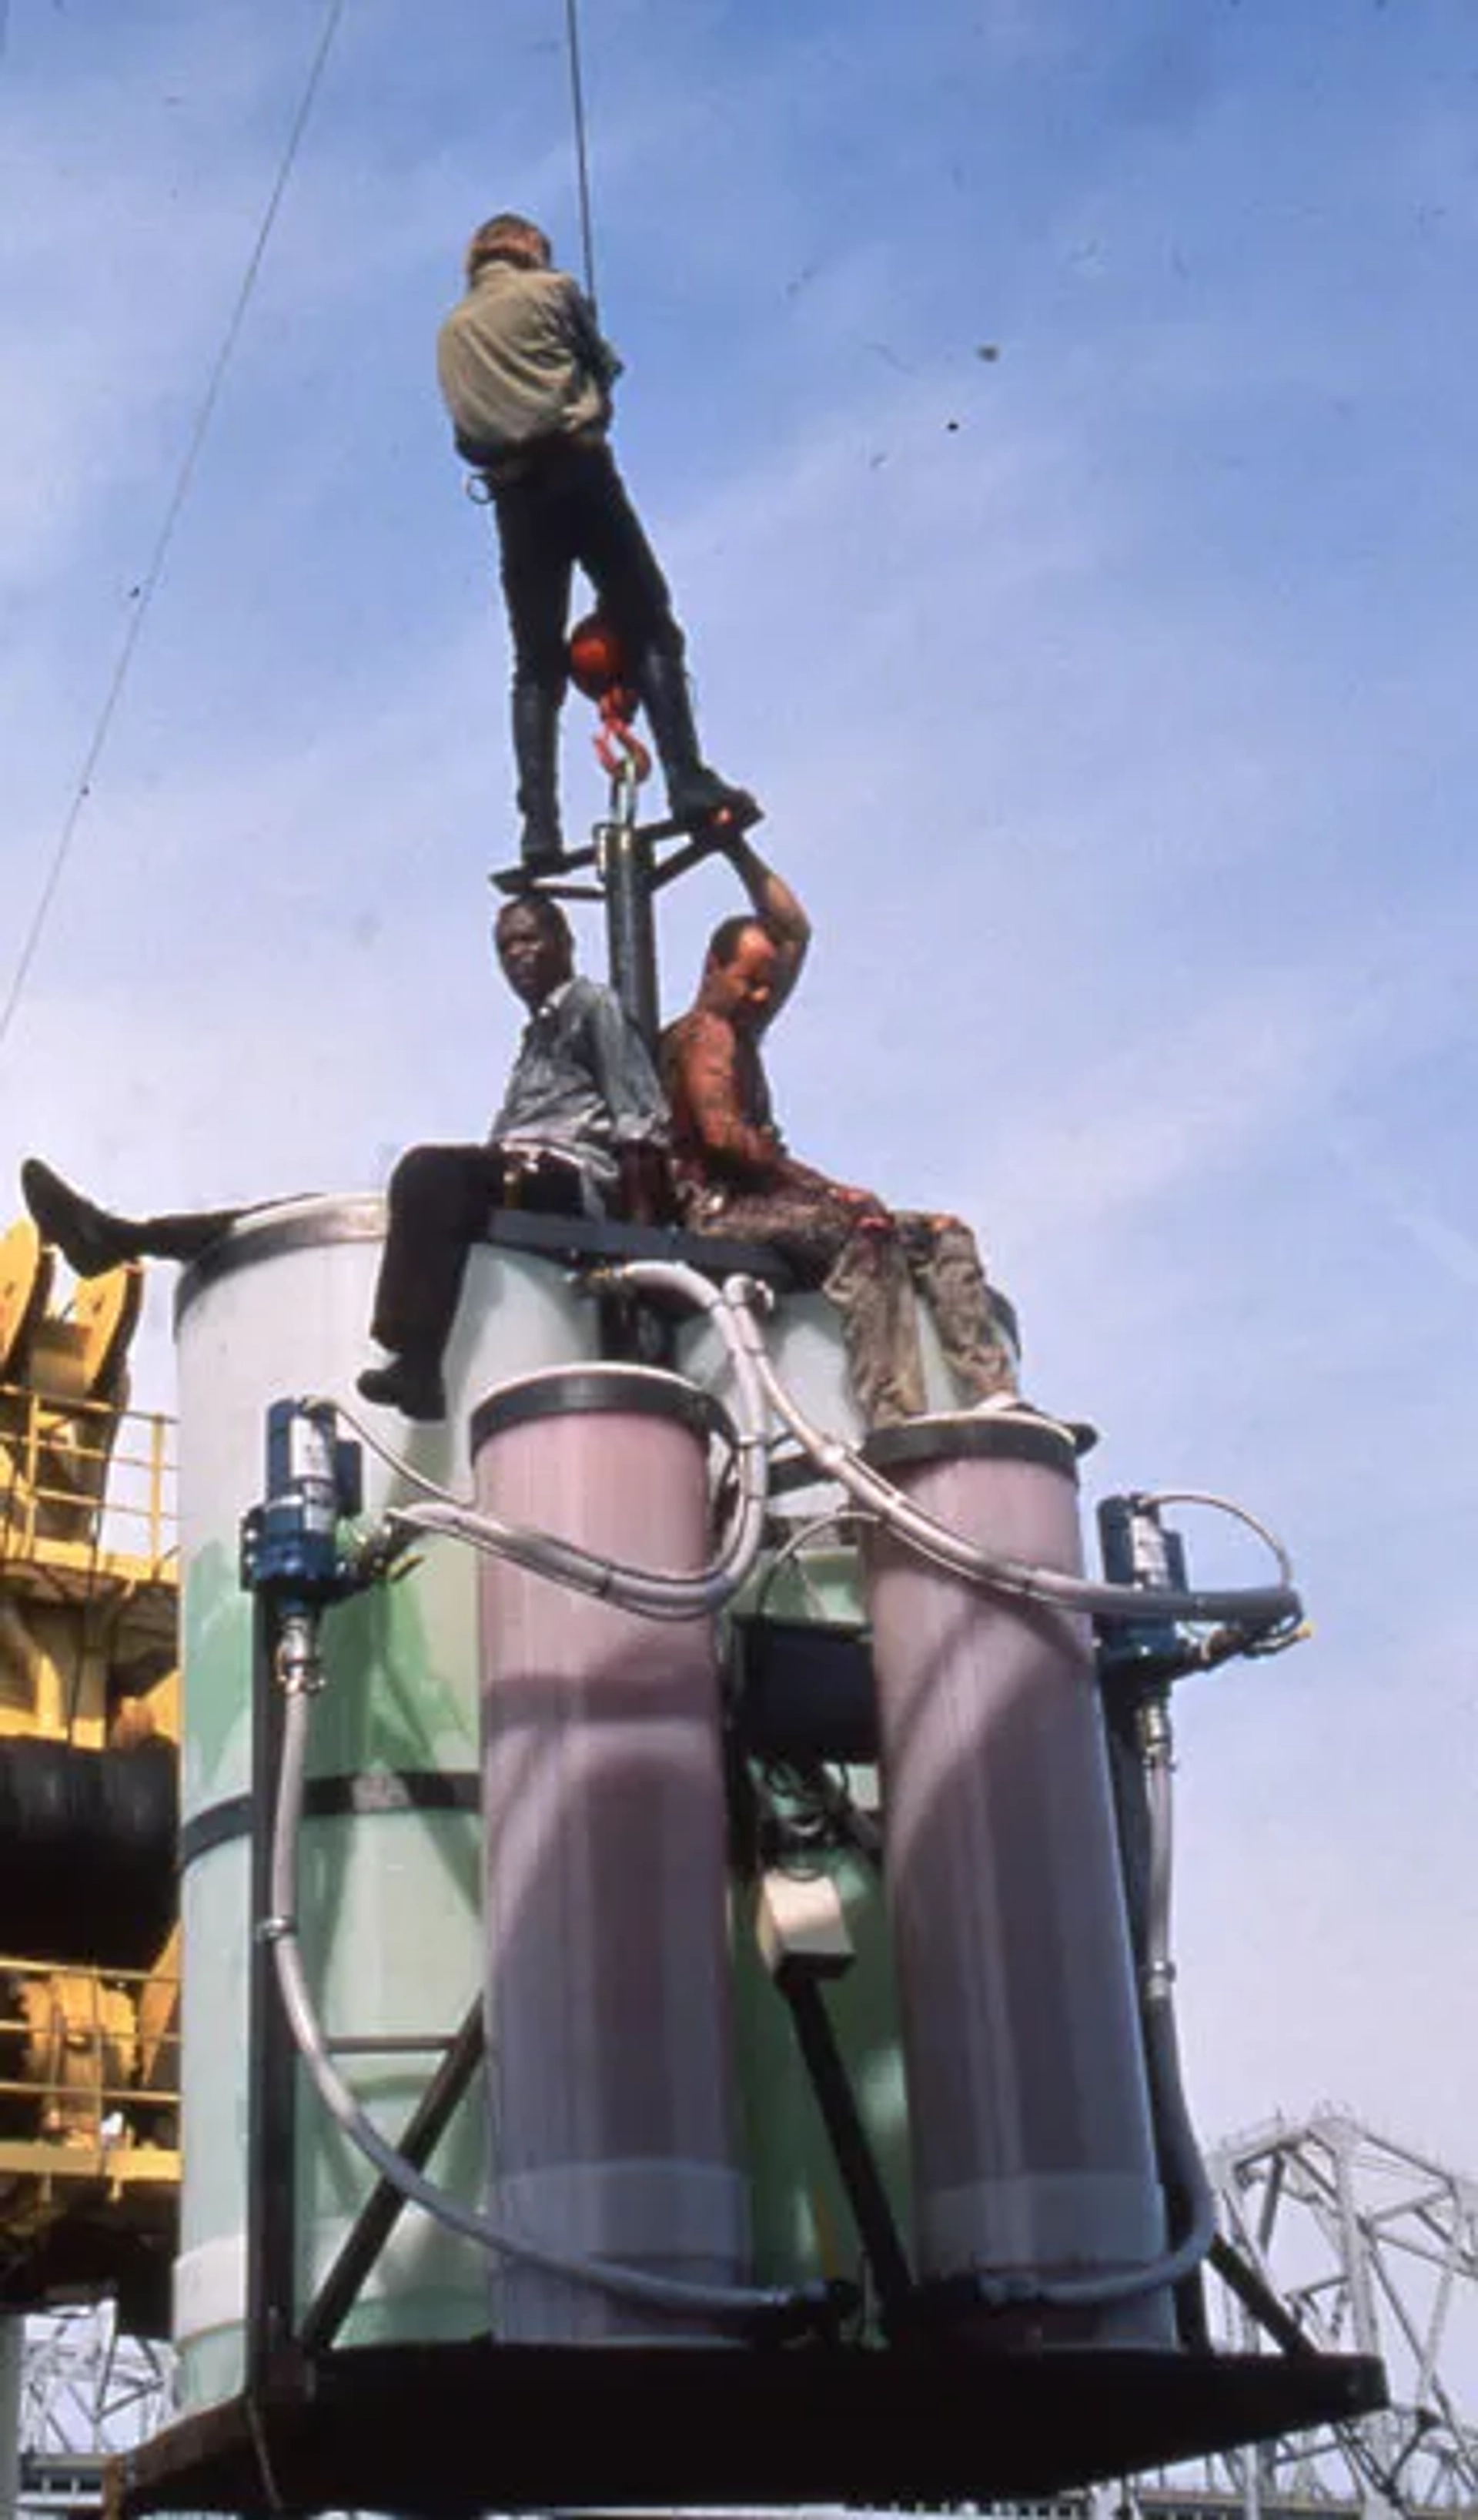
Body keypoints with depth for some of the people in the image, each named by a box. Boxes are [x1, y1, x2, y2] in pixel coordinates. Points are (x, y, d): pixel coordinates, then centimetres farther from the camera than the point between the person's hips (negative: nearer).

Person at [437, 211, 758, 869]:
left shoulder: (450, 331, 21)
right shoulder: (552, 290, 9)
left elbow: (465, 428, 15)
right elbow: (602, 366, 16)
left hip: (513, 493, 4)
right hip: (576, 471, -4)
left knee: (537, 665, 3)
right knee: (649, 631, -5)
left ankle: (540, 824, -10)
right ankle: (689, 781, -22)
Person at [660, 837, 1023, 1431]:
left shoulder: (738, 1033, 27)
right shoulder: (706, 1033, -1)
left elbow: (796, 932, 31)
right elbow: (722, 1133, -17)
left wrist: (740, 852, 23)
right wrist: (828, 1190, -19)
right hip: (719, 1210, -10)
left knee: (943, 1235, -3)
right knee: (867, 1231, -35)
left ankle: (993, 1401, -25)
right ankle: (894, 1422, -50)